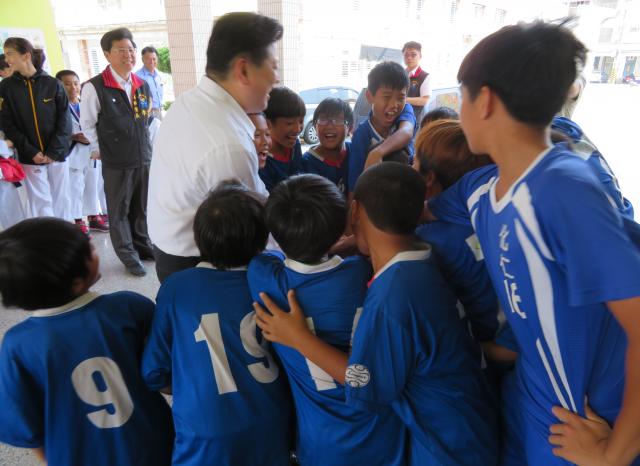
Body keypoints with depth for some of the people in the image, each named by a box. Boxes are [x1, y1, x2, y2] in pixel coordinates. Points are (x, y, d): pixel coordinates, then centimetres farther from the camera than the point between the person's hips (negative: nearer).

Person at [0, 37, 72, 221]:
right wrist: (31, 152, -12)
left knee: (62, 199, 7)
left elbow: (65, 120, -3)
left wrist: (54, 151, -11)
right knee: (41, 202, 0)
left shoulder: (53, 84, 0)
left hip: (57, 154, 0)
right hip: (30, 156, 0)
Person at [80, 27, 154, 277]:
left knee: (142, 206, 15)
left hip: (144, 157, 5)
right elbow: (87, 124, -2)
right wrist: (99, 149, 4)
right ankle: (127, 254, 23)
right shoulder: (94, 87, -12)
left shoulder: (142, 85, 6)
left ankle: (142, 244, 34)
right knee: (119, 210, 8)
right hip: (116, 162, -4)